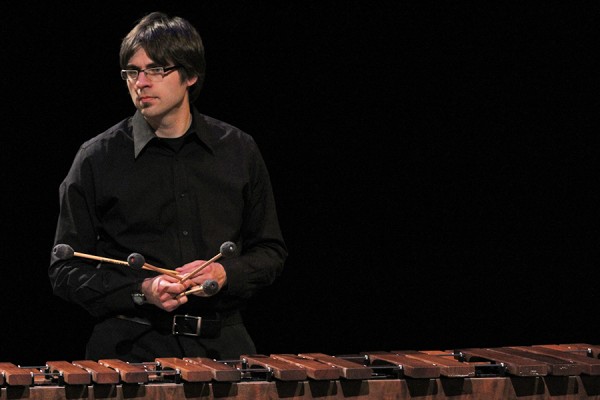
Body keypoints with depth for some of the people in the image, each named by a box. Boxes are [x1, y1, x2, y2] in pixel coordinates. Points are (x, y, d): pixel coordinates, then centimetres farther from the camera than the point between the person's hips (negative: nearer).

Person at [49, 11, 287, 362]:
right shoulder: (98, 158, 4)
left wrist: (225, 274, -4)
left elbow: (271, 252, 17)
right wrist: (142, 291, -10)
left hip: (221, 343, 2)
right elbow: (65, 270, 5)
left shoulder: (239, 151, 11)